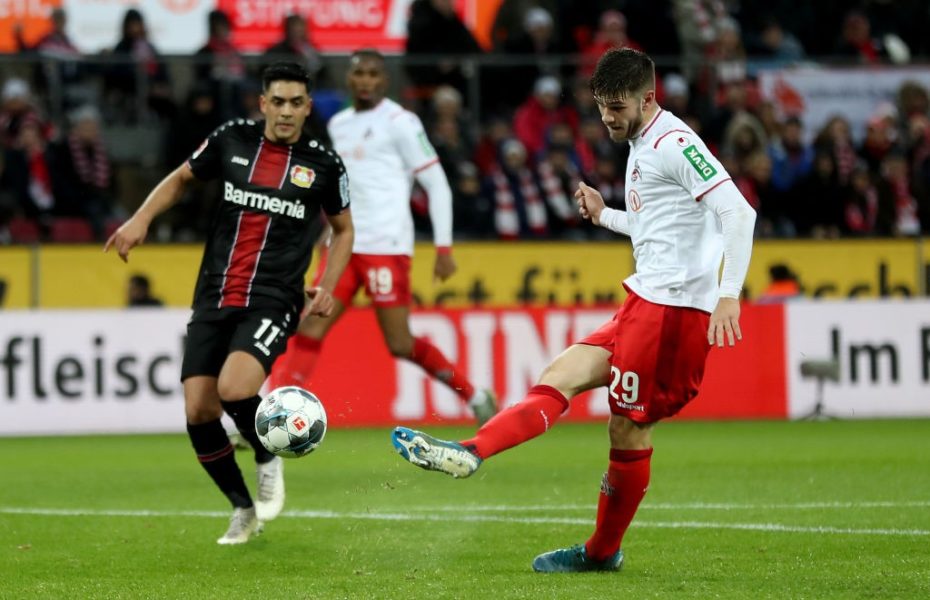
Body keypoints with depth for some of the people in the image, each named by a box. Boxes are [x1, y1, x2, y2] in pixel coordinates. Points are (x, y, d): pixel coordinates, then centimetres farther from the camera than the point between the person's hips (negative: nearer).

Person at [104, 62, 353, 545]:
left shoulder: (324, 164, 1)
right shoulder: (232, 140, 4)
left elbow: (343, 229, 16)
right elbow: (181, 178, 19)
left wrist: (326, 287, 2)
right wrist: (141, 219, 3)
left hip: (272, 301, -3)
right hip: (213, 300, 3)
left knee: (233, 389, -28)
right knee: (198, 411, -6)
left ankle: (268, 462, 4)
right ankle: (243, 509, 17)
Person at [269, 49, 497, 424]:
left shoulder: (400, 123, -5)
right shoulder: (338, 125, 15)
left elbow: (437, 185, -6)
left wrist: (444, 248, -12)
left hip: (386, 248, -6)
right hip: (345, 247, 6)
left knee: (400, 344, -5)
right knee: (309, 331, -6)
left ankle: (476, 398, 13)